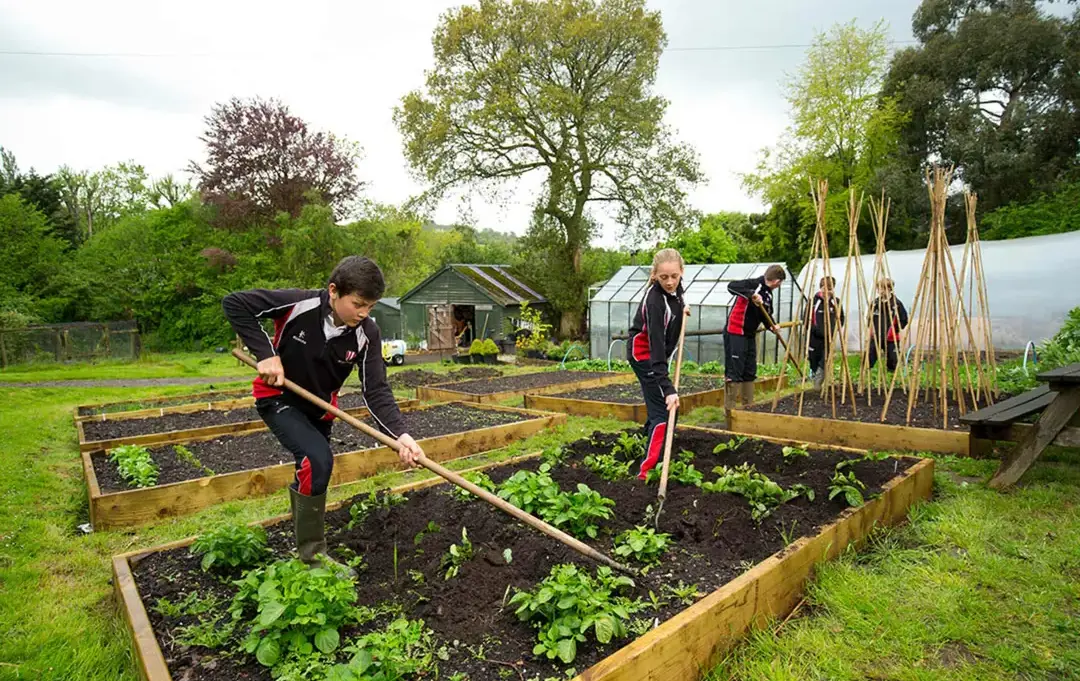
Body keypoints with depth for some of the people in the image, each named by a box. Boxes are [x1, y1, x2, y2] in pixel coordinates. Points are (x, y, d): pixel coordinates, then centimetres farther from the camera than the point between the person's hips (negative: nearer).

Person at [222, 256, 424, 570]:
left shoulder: (366, 334, -22)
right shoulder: (298, 304, -30)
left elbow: (376, 391, -23)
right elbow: (234, 303, -23)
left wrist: (400, 435, -38)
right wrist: (265, 354, -30)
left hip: (319, 406, 5)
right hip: (278, 398, -4)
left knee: (310, 470, 18)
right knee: (318, 460, -24)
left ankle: (305, 542, 45)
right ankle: (312, 555, -6)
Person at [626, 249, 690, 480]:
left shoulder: (675, 287, -6)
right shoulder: (654, 300, -31)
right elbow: (656, 345, -36)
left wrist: (681, 310, 4)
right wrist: (668, 388, -40)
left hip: (658, 354, 9)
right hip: (644, 355, -9)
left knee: (659, 407, 16)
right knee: (662, 411, -14)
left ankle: (652, 458, 33)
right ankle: (647, 470, -11)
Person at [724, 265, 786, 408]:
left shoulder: (768, 294, 11)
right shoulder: (755, 284, -15)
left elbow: (766, 315, 18)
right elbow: (732, 286, -30)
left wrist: (772, 326, -2)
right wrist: (751, 294, -42)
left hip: (750, 335, 10)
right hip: (735, 333, -10)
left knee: (750, 372, 14)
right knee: (734, 372, -8)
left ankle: (748, 406, 24)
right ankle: (729, 409, -3)